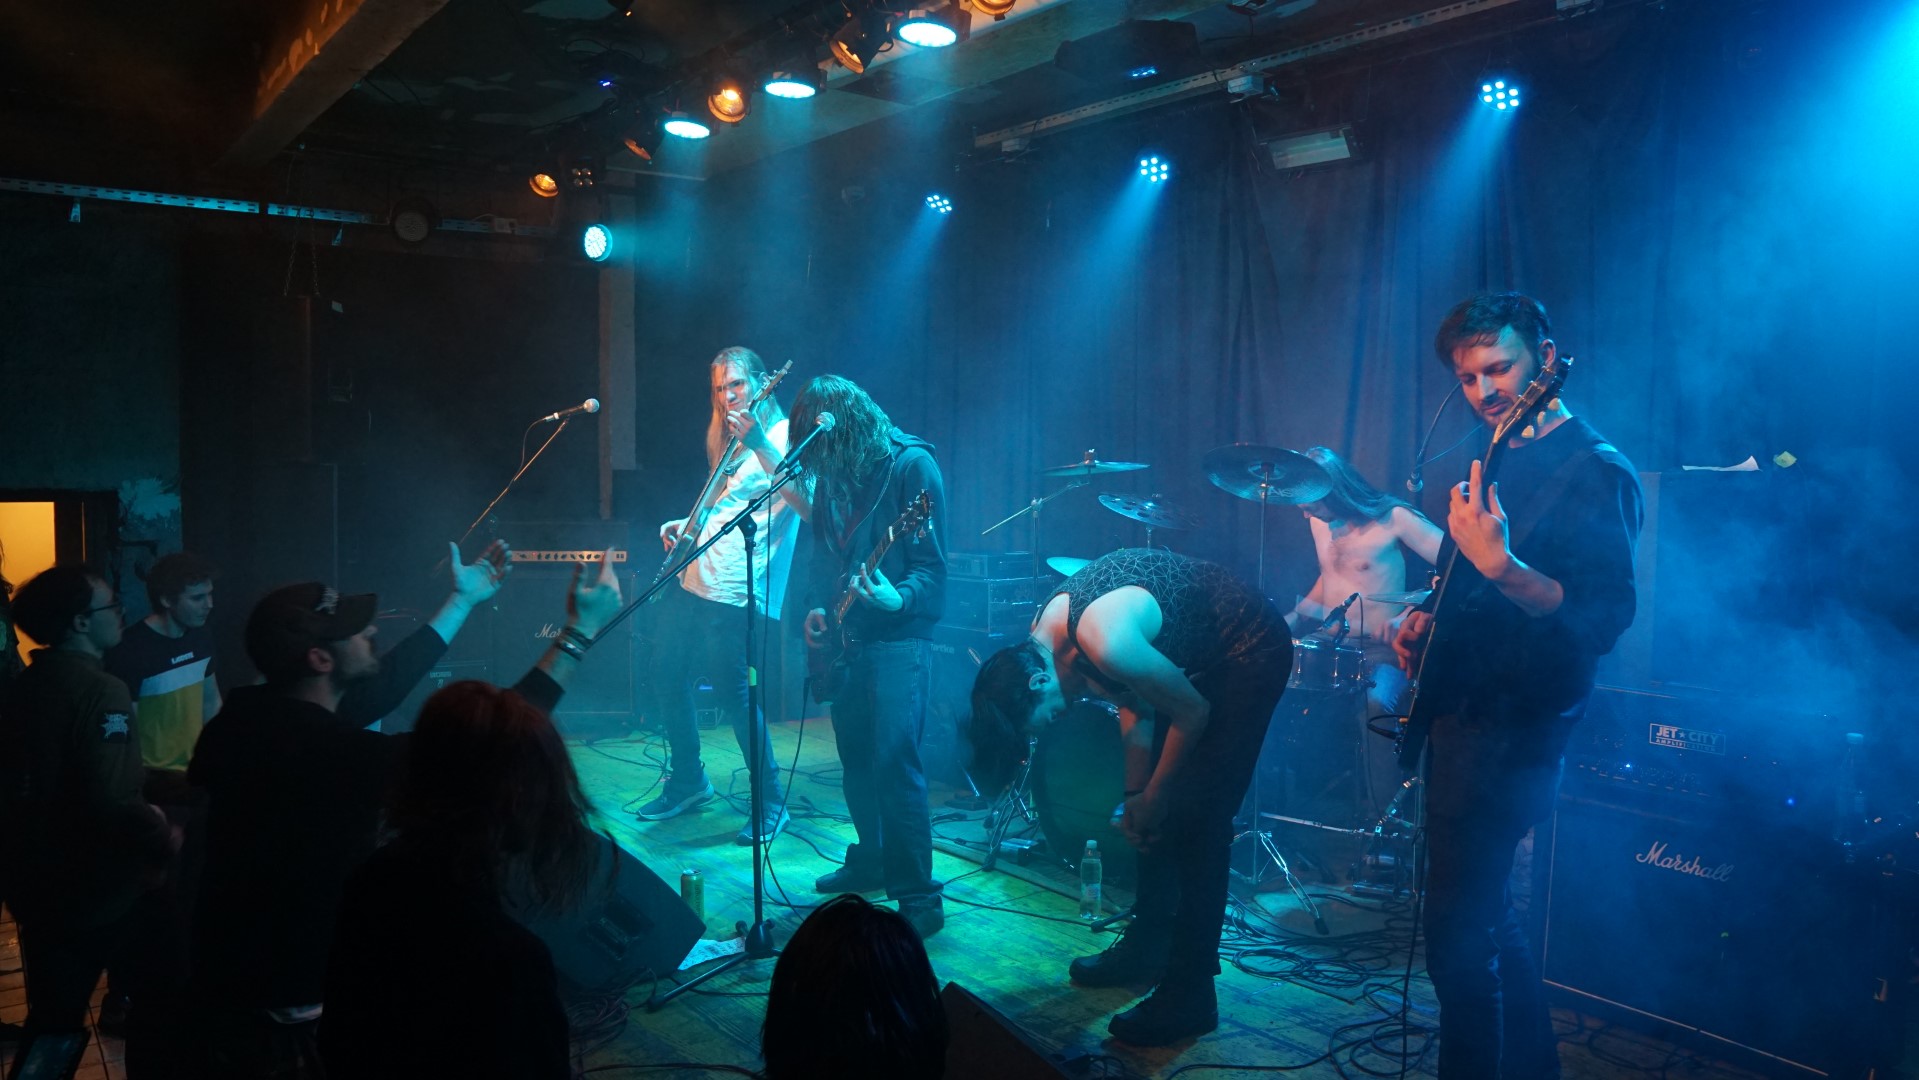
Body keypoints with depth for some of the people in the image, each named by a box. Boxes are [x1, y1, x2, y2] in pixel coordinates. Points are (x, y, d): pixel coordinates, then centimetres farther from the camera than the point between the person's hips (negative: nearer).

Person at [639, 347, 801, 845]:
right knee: (670, 678, 12)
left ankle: (771, 803, 3)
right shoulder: (728, 440, 19)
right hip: (692, 579, 9)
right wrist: (687, 524, 13)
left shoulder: (784, 434, -6)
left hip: (734, 592, -9)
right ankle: (688, 782, 30)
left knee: (732, 690, -11)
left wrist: (757, 443, -32)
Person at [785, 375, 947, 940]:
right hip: (845, 636, 8)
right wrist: (817, 607, 4)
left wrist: (898, 600, -32)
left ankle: (919, 897, -3)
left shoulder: (911, 464, -13)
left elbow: (932, 566, -15)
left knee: (894, 761, -11)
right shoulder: (832, 472, 9)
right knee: (855, 756, 16)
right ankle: (871, 861, 34)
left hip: (898, 635, -7)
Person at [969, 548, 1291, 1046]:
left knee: (1196, 821, -11)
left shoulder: (1103, 642, -34)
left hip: (1250, 653, -9)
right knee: (1158, 818, 11)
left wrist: (1151, 800, -8)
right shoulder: (1043, 631, -6)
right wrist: (1136, 794, -2)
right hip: (1197, 656, 9)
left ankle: (1189, 999, -4)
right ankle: (1148, 948, 26)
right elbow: (1135, 706, 3)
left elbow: (1193, 713, -21)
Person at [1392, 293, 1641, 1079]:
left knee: (1459, 937, -8)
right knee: (1487, 917, 20)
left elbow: (1605, 618, -24)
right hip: (1461, 713, 9)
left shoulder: (1595, 471, -13)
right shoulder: (1498, 461, 13)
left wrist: (1500, 567, -37)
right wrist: (1425, 616, 5)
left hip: (1513, 728, -9)